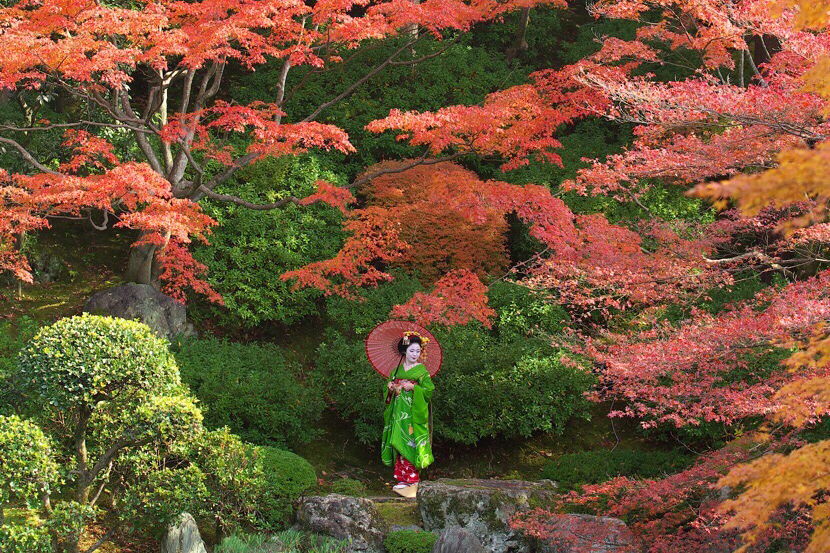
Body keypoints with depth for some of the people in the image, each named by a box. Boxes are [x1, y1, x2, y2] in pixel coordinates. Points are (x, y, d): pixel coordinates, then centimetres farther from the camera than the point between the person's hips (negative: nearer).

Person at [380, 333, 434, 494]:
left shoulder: (421, 370, 0)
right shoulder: (397, 370, 13)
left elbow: (429, 390, -7)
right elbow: (389, 395, 20)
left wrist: (413, 387, -17)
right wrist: (390, 388, -1)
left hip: (413, 412, -5)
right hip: (399, 411, 5)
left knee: (409, 443, -10)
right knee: (399, 443, 2)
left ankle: (411, 478, -7)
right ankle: (402, 478, 5)